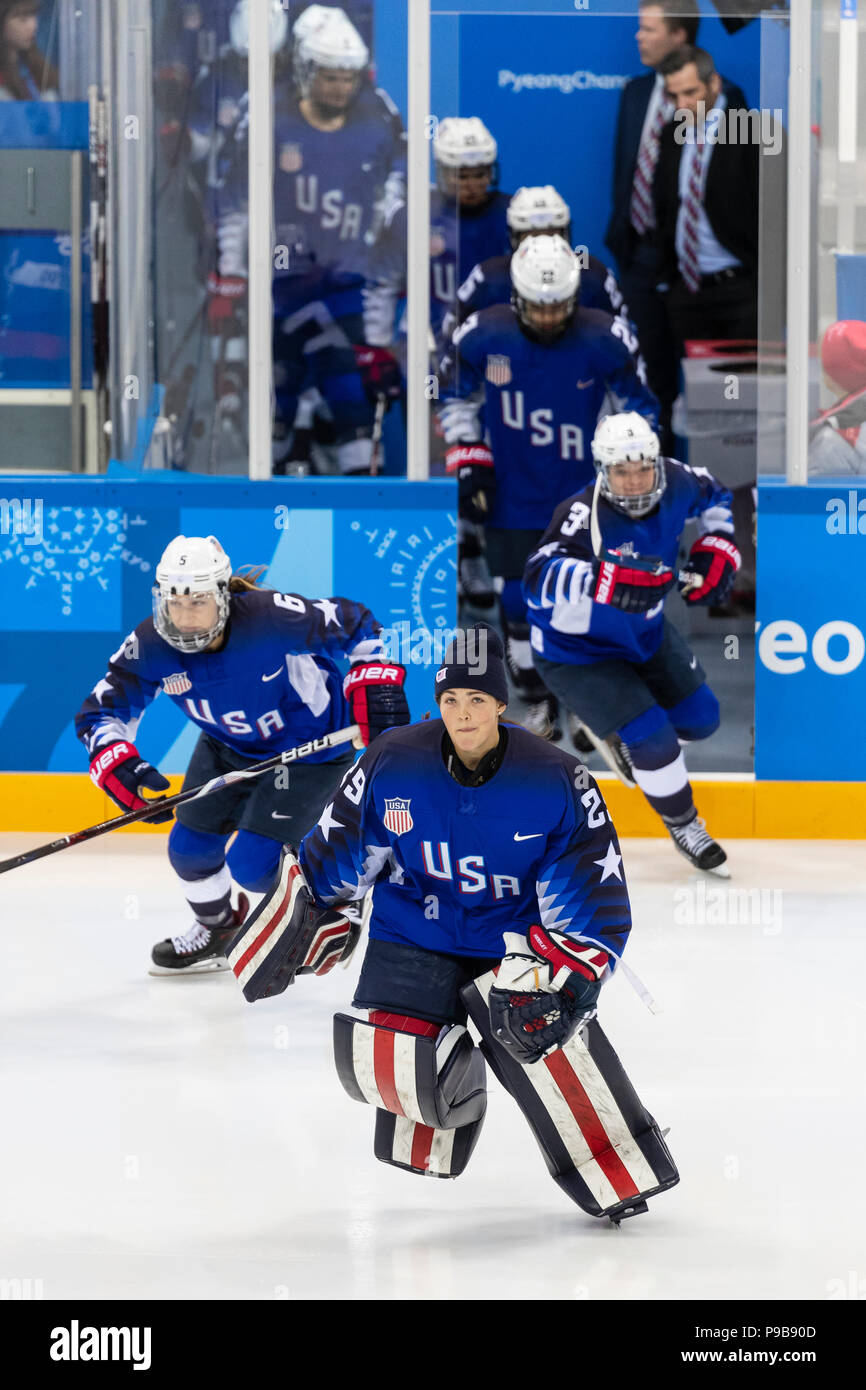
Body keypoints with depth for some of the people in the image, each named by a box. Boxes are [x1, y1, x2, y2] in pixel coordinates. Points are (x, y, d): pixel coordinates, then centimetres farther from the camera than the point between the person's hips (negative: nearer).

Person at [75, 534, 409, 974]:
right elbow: (100, 711, -16)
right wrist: (115, 761, -35)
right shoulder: (150, 646, -22)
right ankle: (216, 928, 40)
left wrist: (376, 681, -26)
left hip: (309, 747, -6)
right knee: (190, 848, 8)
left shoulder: (273, 617, -35)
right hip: (228, 747, 6)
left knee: (251, 865, -14)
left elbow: (355, 624, -20)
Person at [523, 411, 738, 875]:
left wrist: (716, 548, -3)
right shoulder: (584, 514, -36)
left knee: (700, 716, 14)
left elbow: (714, 494, 10)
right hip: (575, 651, -7)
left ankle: (629, 734, 45)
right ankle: (682, 824, 13)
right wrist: (605, 582, -63)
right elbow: (540, 577, -50)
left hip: (644, 630, 7)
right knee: (653, 739, -14)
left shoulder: (674, 485, -15)